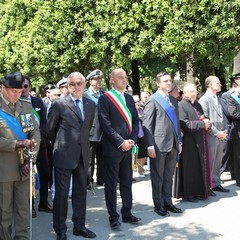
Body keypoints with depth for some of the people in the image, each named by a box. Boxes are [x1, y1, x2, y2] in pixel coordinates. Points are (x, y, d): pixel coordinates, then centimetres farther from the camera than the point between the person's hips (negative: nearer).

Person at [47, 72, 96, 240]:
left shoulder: (91, 104, 7)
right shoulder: (59, 104, -7)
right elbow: (50, 129, 3)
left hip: (83, 155, 5)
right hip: (64, 154, -5)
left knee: (81, 192, 12)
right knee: (61, 193, 3)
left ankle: (79, 226, 24)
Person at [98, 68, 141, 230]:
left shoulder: (129, 98, 14)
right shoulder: (105, 99, -7)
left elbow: (135, 121, 12)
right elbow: (105, 124, -13)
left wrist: (132, 140, -3)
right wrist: (121, 142, -15)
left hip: (128, 148, 6)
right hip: (112, 148, -6)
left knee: (127, 182, 13)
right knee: (112, 184, 4)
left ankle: (127, 213, 24)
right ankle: (113, 217, 13)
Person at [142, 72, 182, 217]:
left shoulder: (174, 101, 15)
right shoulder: (152, 100, -6)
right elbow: (147, 124, -10)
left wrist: (179, 141, 13)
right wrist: (150, 145, -16)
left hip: (173, 144, 6)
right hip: (159, 144, -6)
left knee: (169, 176, 14)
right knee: (158, 177, 5)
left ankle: (168, 202, 24)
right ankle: (158, 205, 15)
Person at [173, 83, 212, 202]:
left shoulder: (197, 105, 15)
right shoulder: (181, 105, -10)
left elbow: (203, 120, 22)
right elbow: (184, 125, -19)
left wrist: (206, 123, -2)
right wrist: (202, 124, -18)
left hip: (200, 142, 8)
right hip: (189, 144, -8)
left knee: (200, 167, 11)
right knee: (190, 169, -2)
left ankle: (198, 192, 20)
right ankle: (188, 194, 8)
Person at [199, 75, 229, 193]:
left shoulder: (218, 99, 14)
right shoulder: (204, 99, -11)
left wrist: (225, 131, 5)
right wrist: (216, 133, -14)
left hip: (220, 136, 8)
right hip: (211, 136, -7)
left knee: (218, 161, 14)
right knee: (209, 162, -1)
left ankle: (216, 183, 26)